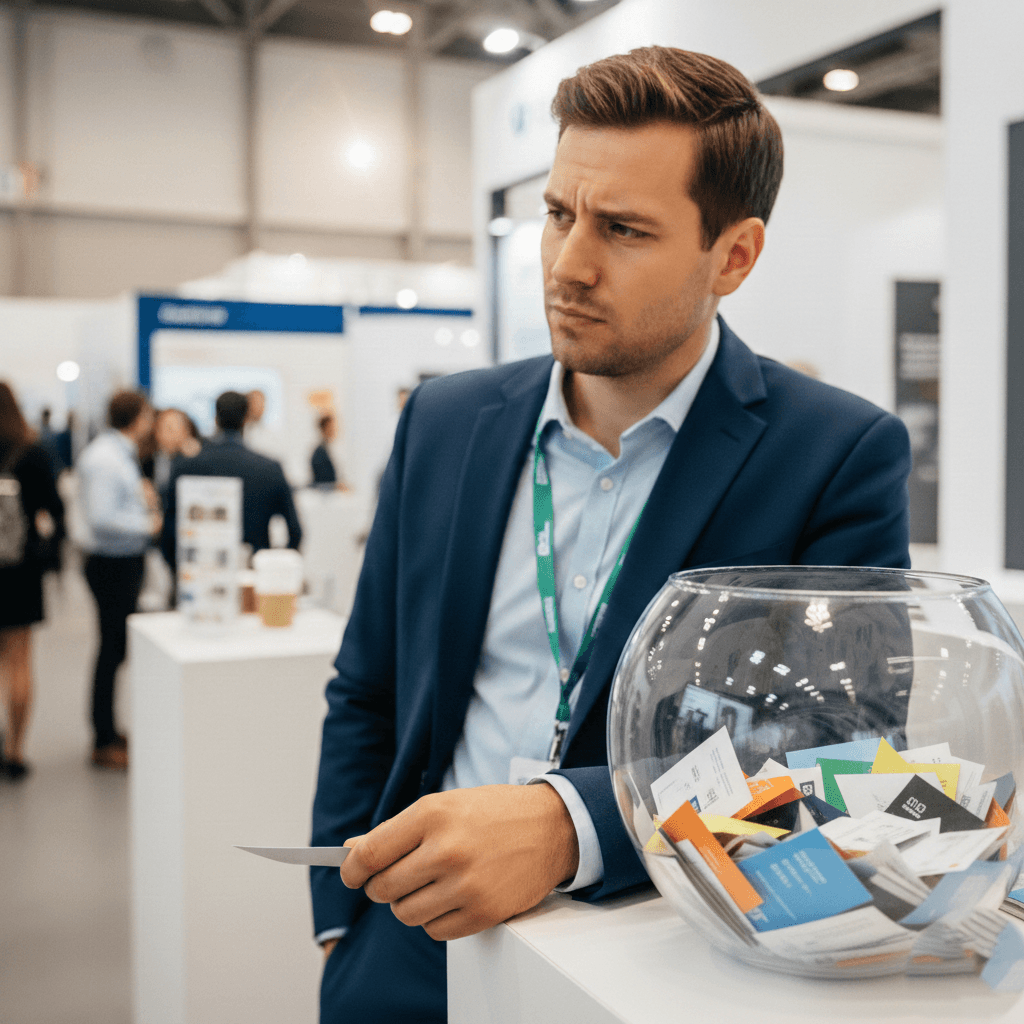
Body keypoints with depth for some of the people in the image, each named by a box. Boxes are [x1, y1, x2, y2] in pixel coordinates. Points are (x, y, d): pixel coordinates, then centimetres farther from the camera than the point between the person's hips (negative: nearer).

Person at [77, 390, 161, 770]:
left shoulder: (121, 453, 11)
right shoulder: (104, 458, -20)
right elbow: (101, 517, -26)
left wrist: (143, 495, 5)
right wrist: (148, 524, -16)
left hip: (128, 560, 10)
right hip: (113, 563, -10)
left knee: (117, 647, 17)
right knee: (112, 649, -1)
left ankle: (108, 731, 30)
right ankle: (104, 743, 9)